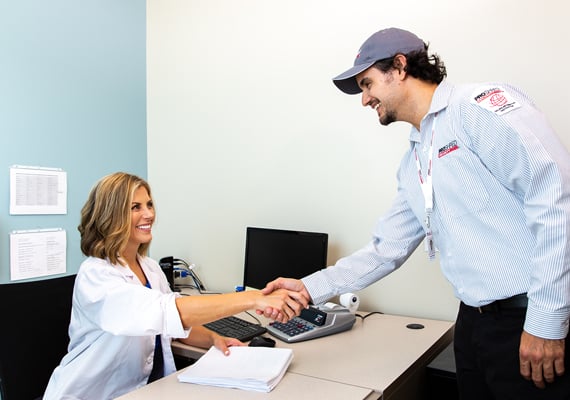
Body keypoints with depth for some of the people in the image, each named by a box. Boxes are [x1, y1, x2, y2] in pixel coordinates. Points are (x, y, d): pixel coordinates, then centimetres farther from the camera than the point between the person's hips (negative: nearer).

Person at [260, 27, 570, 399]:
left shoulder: (481, 104, -10)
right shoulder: (413, 163, 14)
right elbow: (386, 250, 14)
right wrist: (309, 288, 7)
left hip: (530, 320, -7)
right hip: (474, 322, 8)